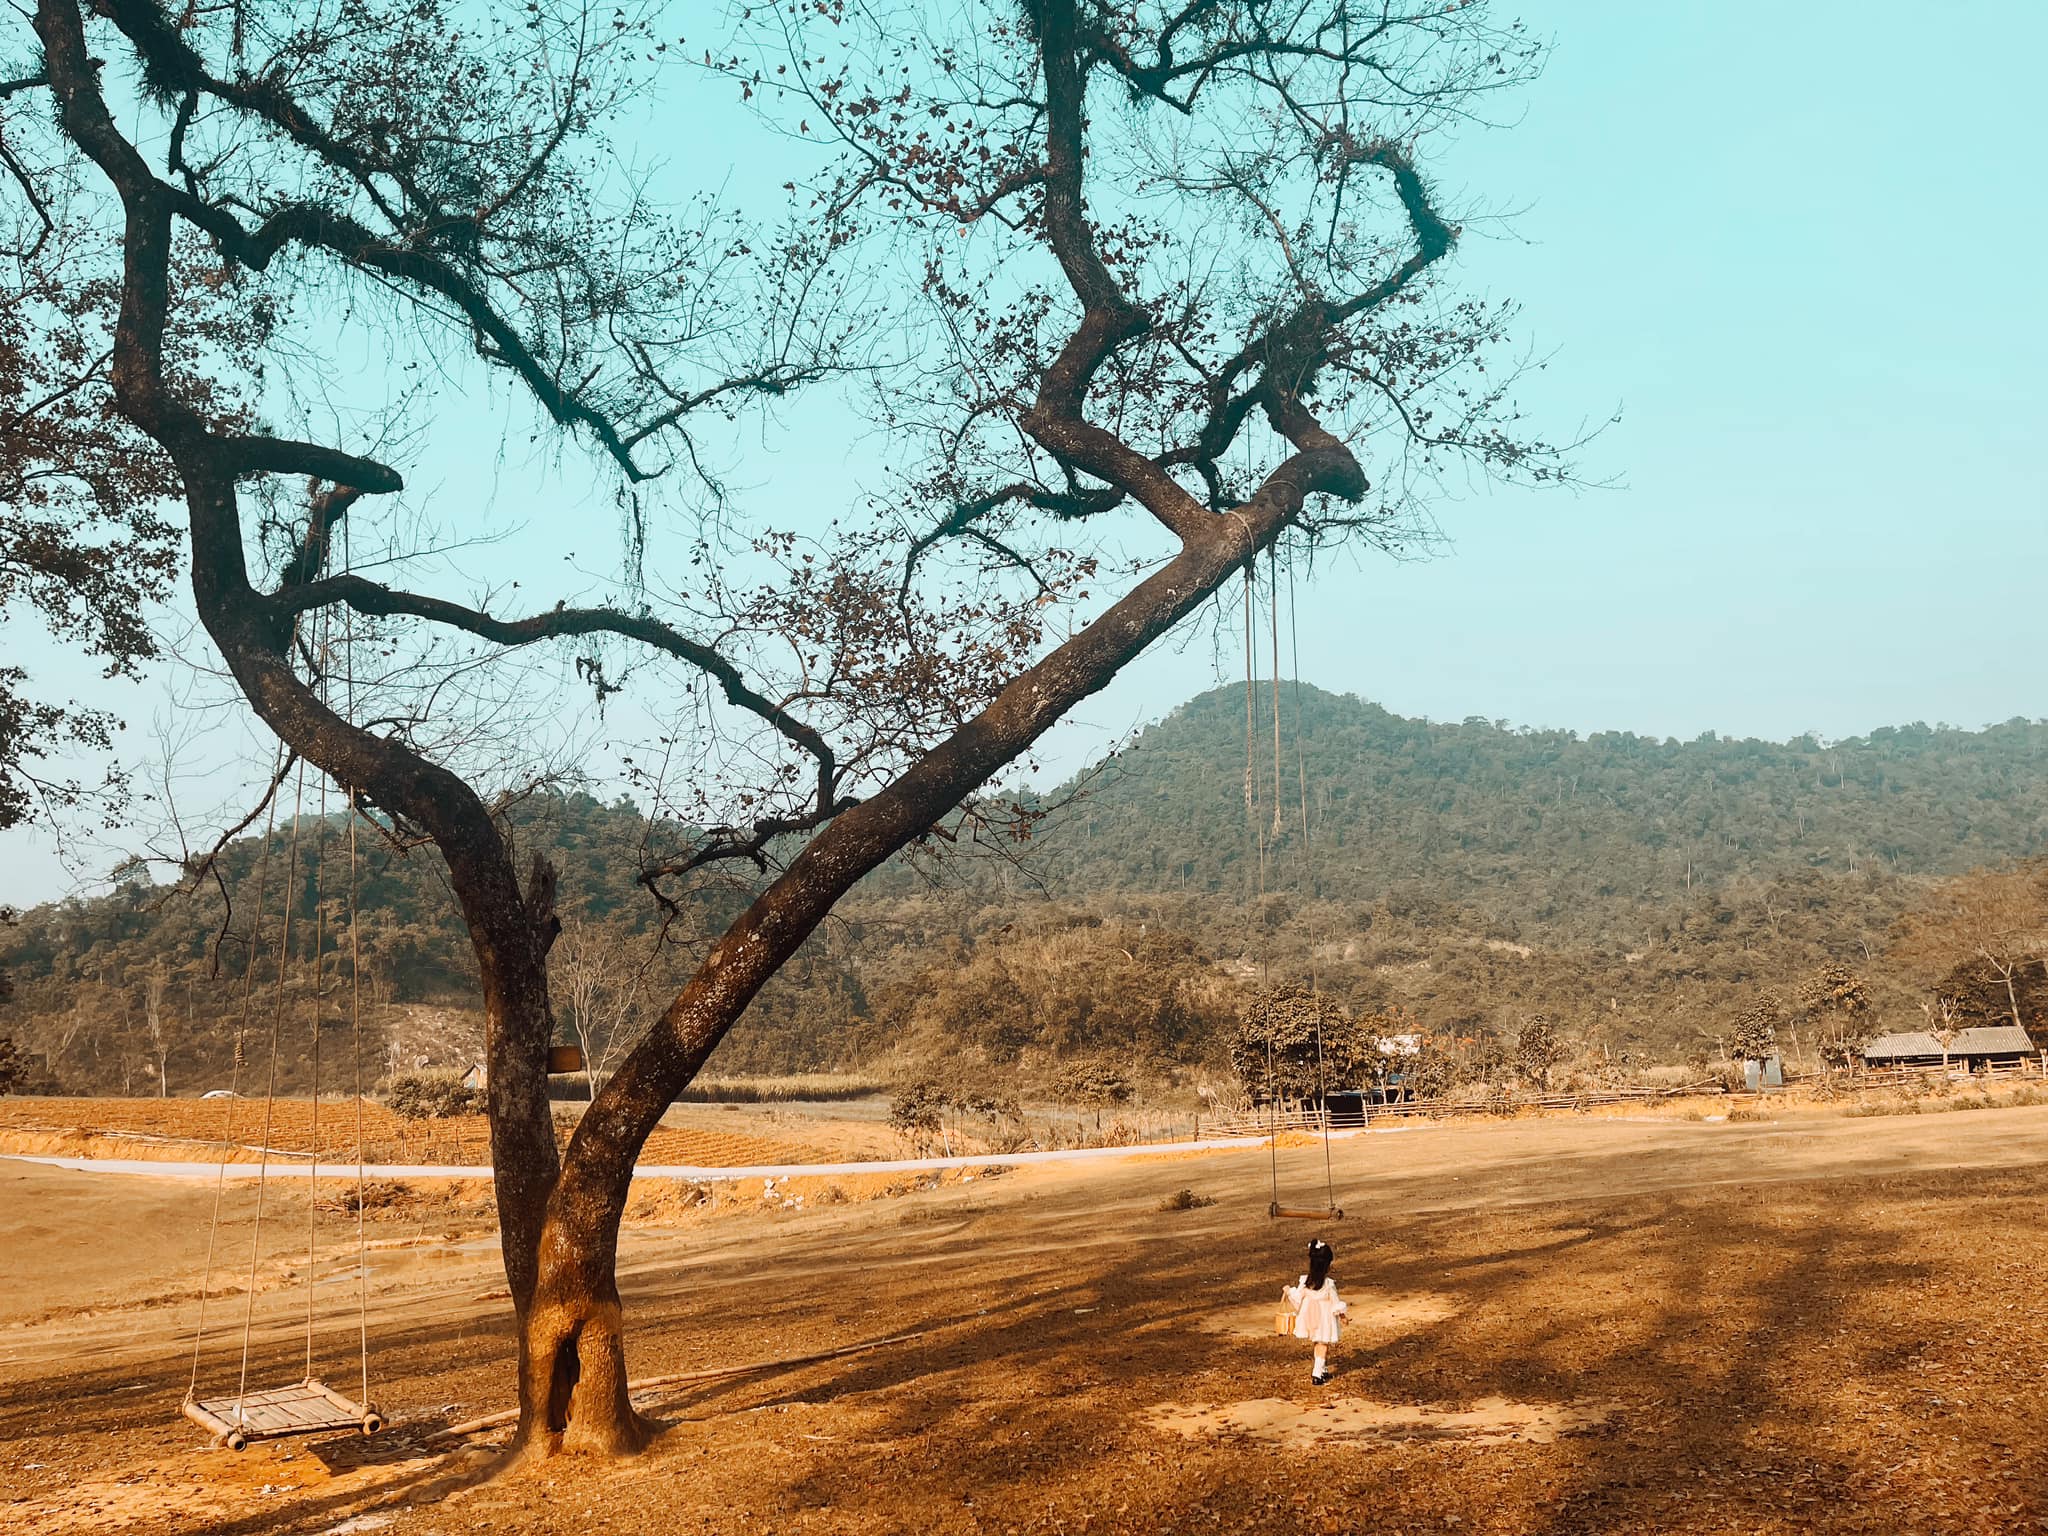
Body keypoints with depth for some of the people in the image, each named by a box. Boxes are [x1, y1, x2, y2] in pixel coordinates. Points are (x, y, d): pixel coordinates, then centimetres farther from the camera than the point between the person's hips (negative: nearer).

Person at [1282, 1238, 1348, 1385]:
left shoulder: (1304, 1281, -13)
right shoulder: (1329, 1284, -23)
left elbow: (1298, 1298, -4)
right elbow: (1335, 1303, -12)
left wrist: (1289, 1291, 15)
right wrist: (1341, 1315, 5)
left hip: (1310, 1320, 4)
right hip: (1325, 1319, -4)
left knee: (1318, 1345, 22)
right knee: (1323, 1345, 9)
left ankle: (1323, 1369, 34)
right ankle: (1317, 1374, 5)